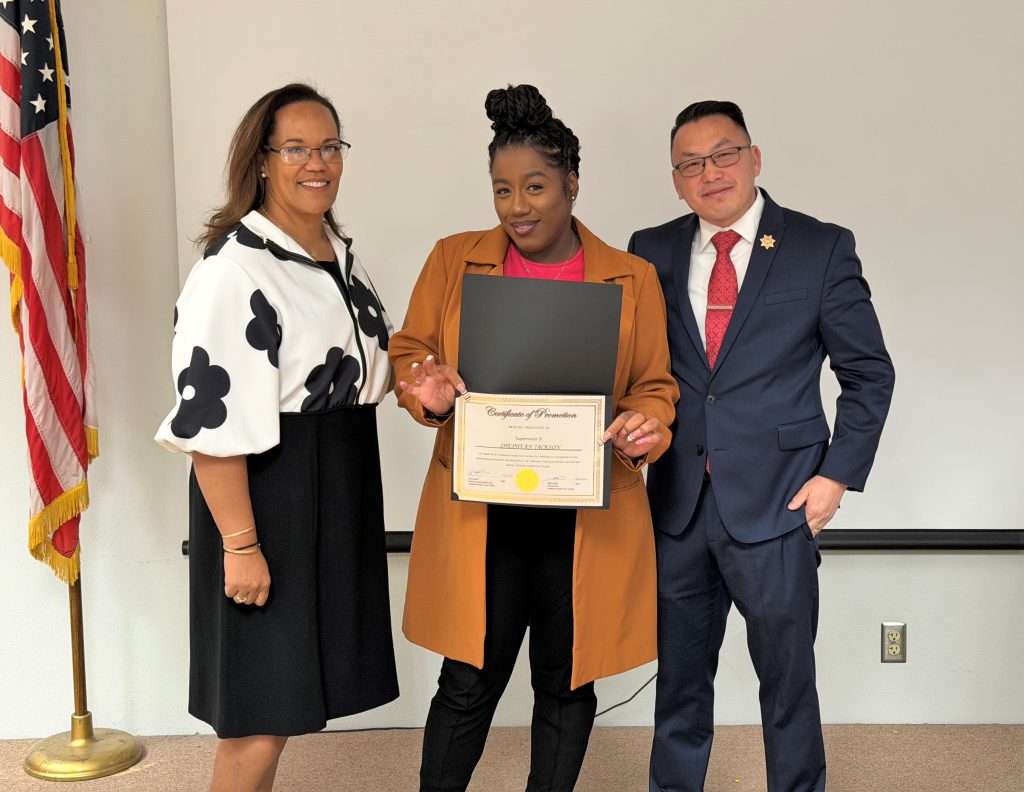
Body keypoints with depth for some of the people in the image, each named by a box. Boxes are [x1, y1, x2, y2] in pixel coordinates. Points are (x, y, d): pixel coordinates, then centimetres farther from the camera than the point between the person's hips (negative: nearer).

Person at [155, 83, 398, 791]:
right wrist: (241, 544, -21)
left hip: (339, 489, 8)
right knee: (262, 711, 1)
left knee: (293, 691, 18)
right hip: (269, 492, -8)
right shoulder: (234, 267, -18)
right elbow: (211, 419, -21)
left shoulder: (340, 254, 9)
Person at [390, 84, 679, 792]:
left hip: (587, 519, 1)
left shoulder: (633, 280, 3)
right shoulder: (454, 261, 4)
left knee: (566, 681, 13)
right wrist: (430, 394, -13)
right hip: (480, 513, 0)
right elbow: (408, 354, 10)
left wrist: (644, 428, -14)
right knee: (469, 682, 4)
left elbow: (656, 385, 8)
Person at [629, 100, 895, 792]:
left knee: (788, 681, 8)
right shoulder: (652, 252, 7)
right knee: (679, 680, 14)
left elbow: (869, 373, 1)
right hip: (678, 504, 3)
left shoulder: (822, 249, -2)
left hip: (777, 503, -2)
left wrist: (837, 475, -5)